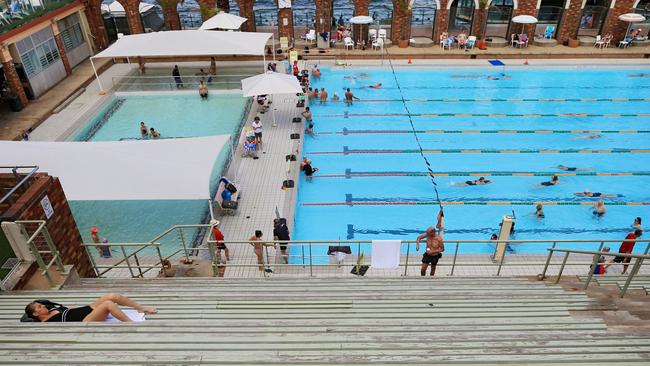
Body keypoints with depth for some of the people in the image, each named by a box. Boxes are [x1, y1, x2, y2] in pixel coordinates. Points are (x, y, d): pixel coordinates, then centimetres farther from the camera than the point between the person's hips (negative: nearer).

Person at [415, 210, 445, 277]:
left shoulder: (438, 239, -25)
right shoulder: (427, 235, -16)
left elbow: (442, 249, -15)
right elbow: (419, 238, 0)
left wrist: (433, 251, -24)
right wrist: (417, 244, -17)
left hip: (435, 256, -3)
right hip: (427, 255, 3)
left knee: (433, 269, 19)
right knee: (422, 270, 2)